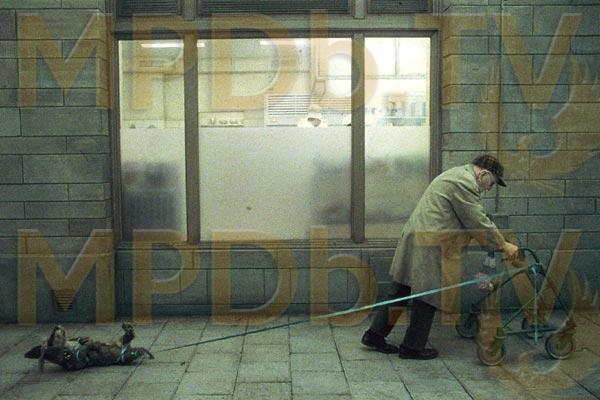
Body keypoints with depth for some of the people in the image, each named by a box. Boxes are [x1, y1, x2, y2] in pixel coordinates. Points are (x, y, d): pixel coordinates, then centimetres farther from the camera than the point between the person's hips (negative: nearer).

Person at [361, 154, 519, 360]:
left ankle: (375, 334, 16)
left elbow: (473, 220, 28)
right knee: (428, 296, -1)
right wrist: (504, 245, -2)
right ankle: (412, 346, 8)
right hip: (429, 246, -11)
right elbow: (479, 223, -12)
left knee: (402, 291, 12)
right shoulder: (465, 182, -12)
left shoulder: (457, 174, 23)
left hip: (413, 238, 11)